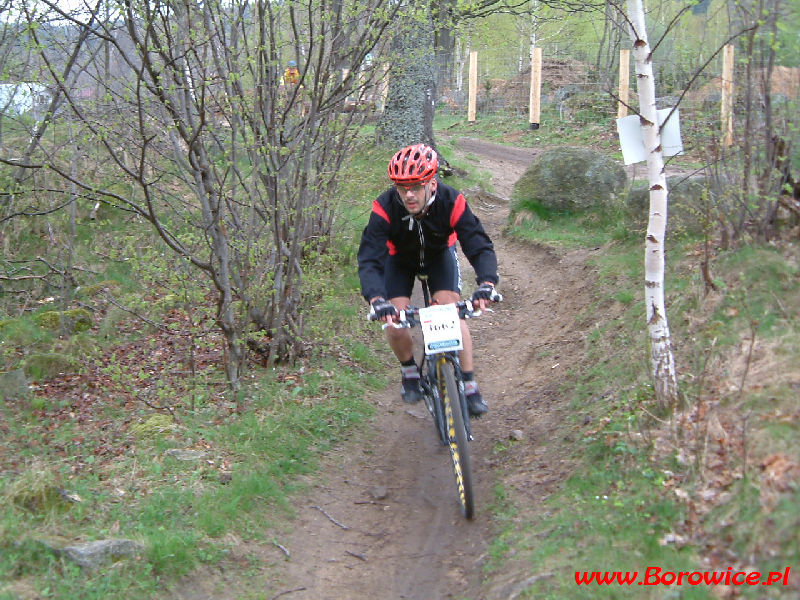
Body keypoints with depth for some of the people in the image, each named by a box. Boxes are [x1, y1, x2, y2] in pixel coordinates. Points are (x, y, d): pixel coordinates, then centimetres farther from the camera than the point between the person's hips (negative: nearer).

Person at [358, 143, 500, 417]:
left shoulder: (451, 202, -34)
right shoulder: (385, 208, -35)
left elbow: (479, 246, -36)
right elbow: (369, 259, -39)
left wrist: (486, 283, -56)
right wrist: (377, 300, -57)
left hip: (440, 254, 0)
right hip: (400, 259, 0)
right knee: (395, 323, -15)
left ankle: (469, 384, -6)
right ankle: (409, 372, 16)